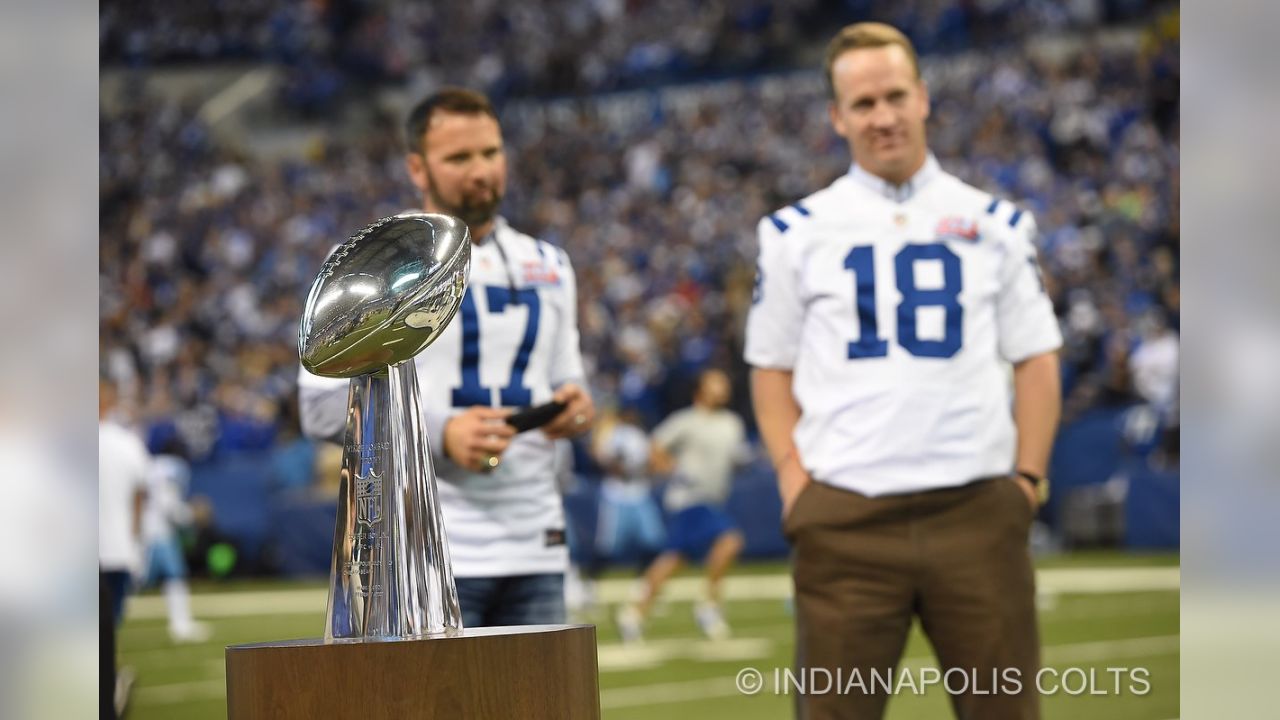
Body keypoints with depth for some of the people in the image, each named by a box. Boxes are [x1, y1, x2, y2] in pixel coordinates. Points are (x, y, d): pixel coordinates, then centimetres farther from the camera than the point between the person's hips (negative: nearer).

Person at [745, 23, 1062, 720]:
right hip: (845, 518, -1)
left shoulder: (993, 224, 10)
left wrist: (1028, 476, 0)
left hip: (976, 507, 1)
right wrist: (792, 476, -1)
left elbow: (1036, 360, 11)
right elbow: (772, 366, 12)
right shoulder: (797, 232, 8)